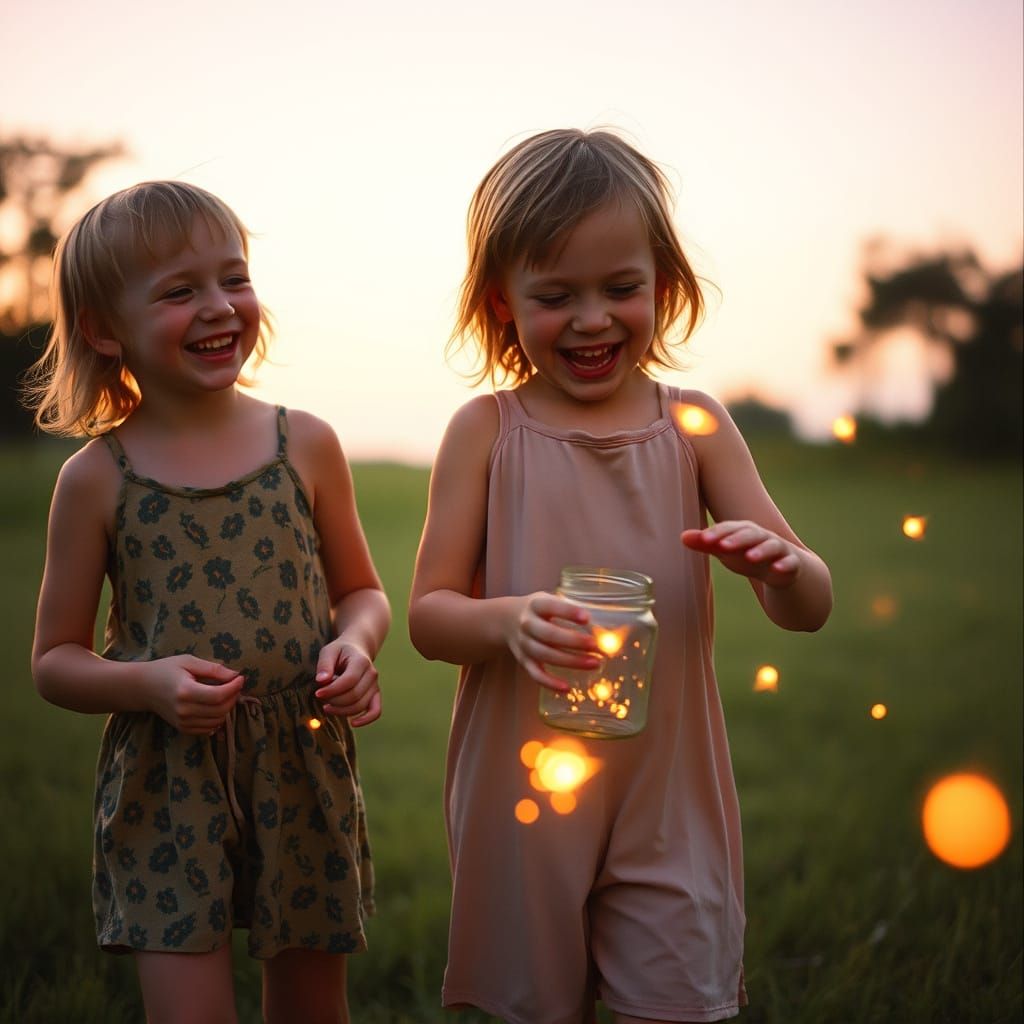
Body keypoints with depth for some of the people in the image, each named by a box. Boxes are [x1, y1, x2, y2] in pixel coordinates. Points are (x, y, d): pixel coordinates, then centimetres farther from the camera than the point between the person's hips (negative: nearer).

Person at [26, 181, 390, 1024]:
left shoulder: (306, 445, 0)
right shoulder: (96, 480, -4)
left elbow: (362, 590, 12)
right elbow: (54, 661, 1)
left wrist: (354, 644, -10)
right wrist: (148, 682, -17)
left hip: (303, 774, 2)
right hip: (165, 789, -2)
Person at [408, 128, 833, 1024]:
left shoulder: (692, 424, 0)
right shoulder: (488, 429, -3)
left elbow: (810, 609, 0)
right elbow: (428, 614, -4)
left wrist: (779, 564, -23)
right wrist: (508, 621, -25)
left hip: (668, 793, 1)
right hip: (524, 791, 0)